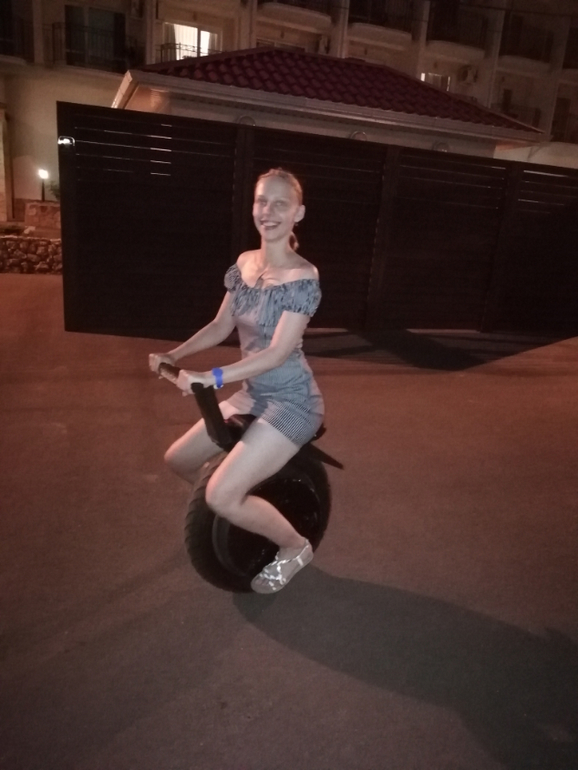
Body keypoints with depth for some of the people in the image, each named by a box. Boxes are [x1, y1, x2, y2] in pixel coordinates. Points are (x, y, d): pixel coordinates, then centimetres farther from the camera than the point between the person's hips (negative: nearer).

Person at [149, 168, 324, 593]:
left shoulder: (303, 277, -20)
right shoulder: (244, 264, 3)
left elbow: (278, 352, -26)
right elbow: (221, 326, 9)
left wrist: (211, 378, -32)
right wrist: (175, 355, -5)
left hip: (291, 402, -8)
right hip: (251, 395, 8)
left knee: (221, 496, -18)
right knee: (178, 460, 12)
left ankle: (295, 547, 9)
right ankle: (245, 503, 37)